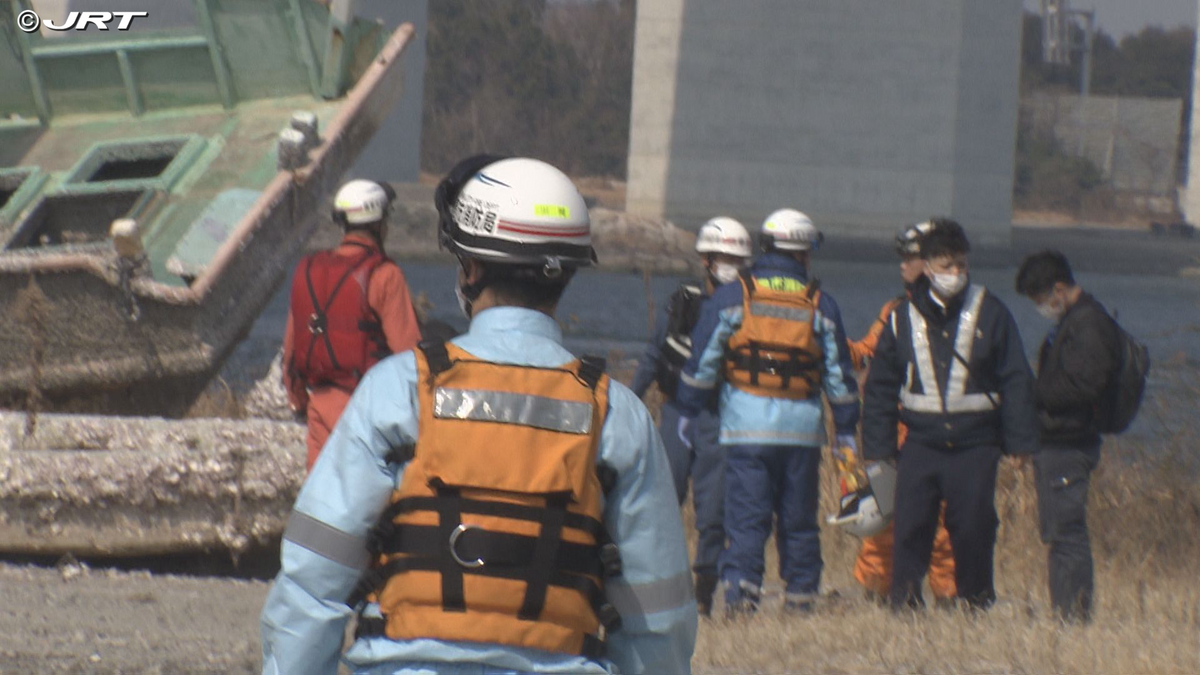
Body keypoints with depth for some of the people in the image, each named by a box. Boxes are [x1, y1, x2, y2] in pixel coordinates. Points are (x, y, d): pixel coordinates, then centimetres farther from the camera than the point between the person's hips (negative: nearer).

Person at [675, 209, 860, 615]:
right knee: (799, 519, 11)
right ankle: (800, 595, 14)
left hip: (747, 426, -1)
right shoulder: (820, 305, 5)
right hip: (802, 427, 1)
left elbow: (702, 362, 2)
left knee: (746, 517, -4)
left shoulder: (732, 297, 2)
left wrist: (688, 412, 12)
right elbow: (839, 374, 8)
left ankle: (740, 588, -17)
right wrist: (846, 429, 16)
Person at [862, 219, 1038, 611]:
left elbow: (1016, 382, 3)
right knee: (910, 531, -5)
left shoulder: (990, 314, 2)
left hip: (975, 447, -1)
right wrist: (879, 447, 5)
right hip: (921, 444, 1)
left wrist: (1019, 443, -2)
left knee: (974, 530, 1)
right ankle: (904, 605, 2)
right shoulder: (904, 319, 6)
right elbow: (879, 388, 11)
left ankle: (976, 604, 15)